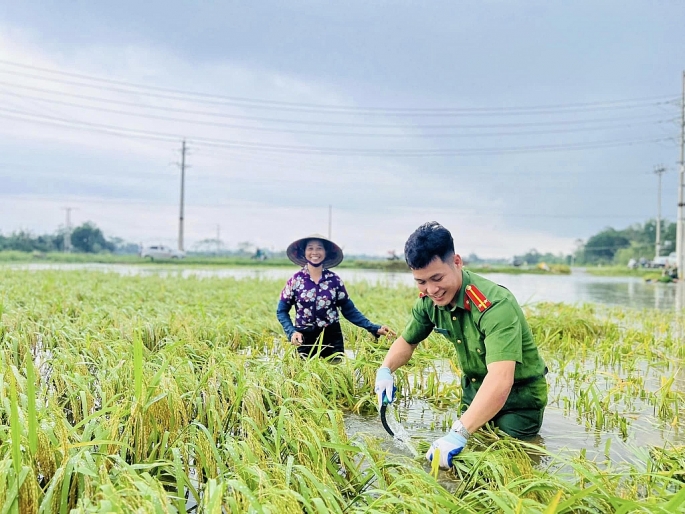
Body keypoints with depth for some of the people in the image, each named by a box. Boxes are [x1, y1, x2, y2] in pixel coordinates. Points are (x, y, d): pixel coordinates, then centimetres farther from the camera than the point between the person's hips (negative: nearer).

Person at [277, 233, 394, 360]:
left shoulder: (334, 280, 0)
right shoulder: (295, 280, -4)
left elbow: (349, 310, 3)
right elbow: (282, 311, 1)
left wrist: (374, 328, -7)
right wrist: (292, 332, -17)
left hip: (332, 338, 1)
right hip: (305, 339, -1)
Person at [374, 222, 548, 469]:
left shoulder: (495, 305, -35)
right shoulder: (429, 300, -13)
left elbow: (500, 381, -46)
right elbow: (407, 340, 6)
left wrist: (458, 434, -56)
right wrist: (385, 370, -15)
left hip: (518, 397, -6)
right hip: (475, 390, 6)